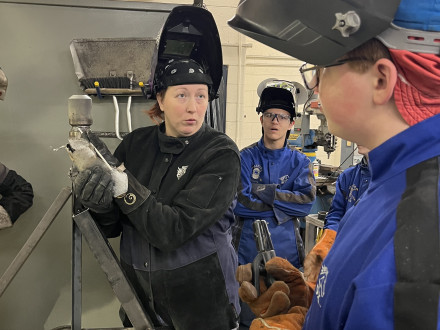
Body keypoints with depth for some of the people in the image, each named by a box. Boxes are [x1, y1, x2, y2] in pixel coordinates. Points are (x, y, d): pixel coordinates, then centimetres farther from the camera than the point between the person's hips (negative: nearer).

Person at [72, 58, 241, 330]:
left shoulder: (221, 153, -17)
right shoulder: (136, 142, -4)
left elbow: (172, 231, -25)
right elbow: (111, 227, -2)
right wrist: (100, 205, -23)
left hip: (200, 297, -3)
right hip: (137, 288, 4)